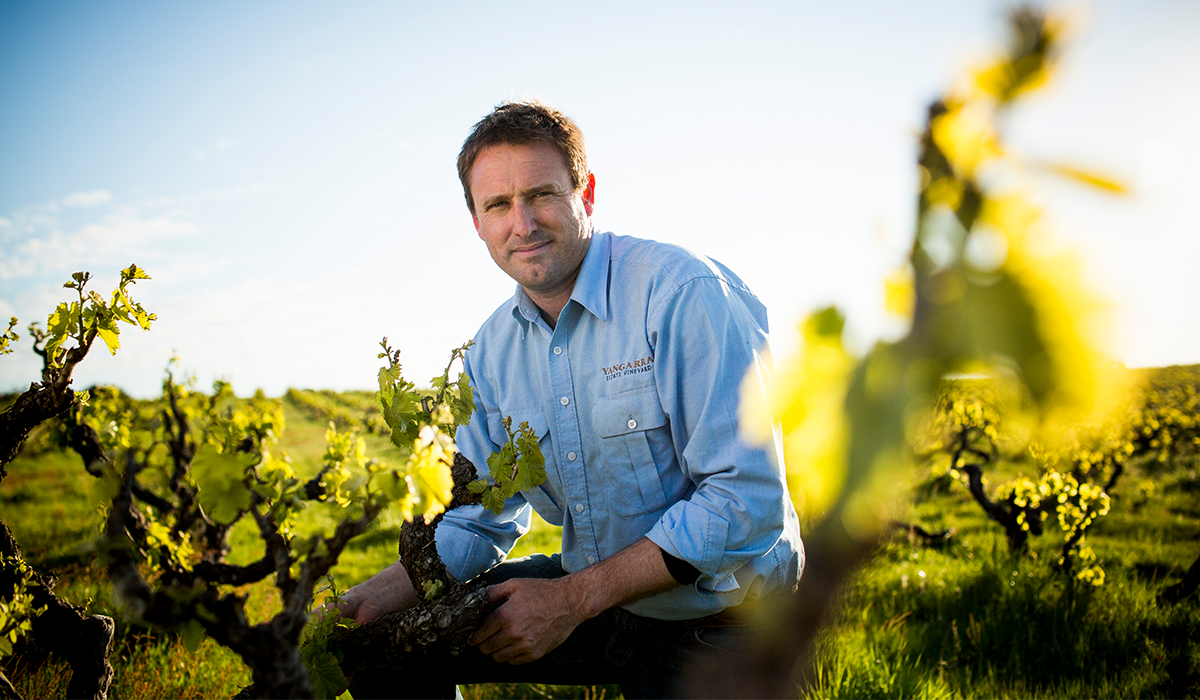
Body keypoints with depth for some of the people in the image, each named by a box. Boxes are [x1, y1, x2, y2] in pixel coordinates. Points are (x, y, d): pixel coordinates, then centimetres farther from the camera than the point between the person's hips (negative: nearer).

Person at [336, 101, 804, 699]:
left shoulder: (684, 293, -23)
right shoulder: (492, 350, 0)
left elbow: (748, 501, -26)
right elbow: (480, 517, 5)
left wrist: (570, 599, -24)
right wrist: (382, 591, -14)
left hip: (719, 614, -5)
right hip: (594, 596, 6)